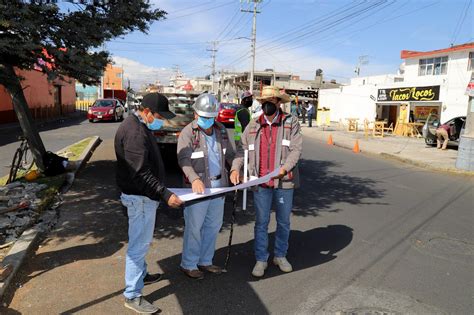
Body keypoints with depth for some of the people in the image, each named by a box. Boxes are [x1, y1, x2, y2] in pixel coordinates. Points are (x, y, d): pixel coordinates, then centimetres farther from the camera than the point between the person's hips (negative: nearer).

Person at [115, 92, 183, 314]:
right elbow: (141, 172, -27)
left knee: (142, 241, 24)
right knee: (139, 244, -1)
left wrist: (161, 191, 19)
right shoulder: (134, 131, -22)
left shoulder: (140, 126, 11)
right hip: (140, 196, -11)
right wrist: (165, 194, -28)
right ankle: (132, 295, 12)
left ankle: (140, 275, 42)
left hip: (143, 194, 11)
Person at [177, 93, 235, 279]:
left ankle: (205, 261, 34)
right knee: (194, 227, 5)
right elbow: (183, 160, -21)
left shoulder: (221, 130, 7)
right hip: (198, 187, -6)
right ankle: (188, 265, 23)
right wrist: (194, 179, -37)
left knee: (213, 226, 16)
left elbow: (230, 154, 14)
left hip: (218, 186, 7)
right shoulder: (188, 132, -12)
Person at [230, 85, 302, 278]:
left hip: (284, 182, -1)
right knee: (261, 222, 8)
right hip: (261, 182, 1)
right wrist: (235, 168, -9)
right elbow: (242, 150, 8)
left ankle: (280, 256, 33)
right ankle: (261, 259, 23)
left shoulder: (291, 122, -1)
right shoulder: (253, 126, 6)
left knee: (283, 222, 14)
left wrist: (284, 169, -23)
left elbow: (296, 149, -9)